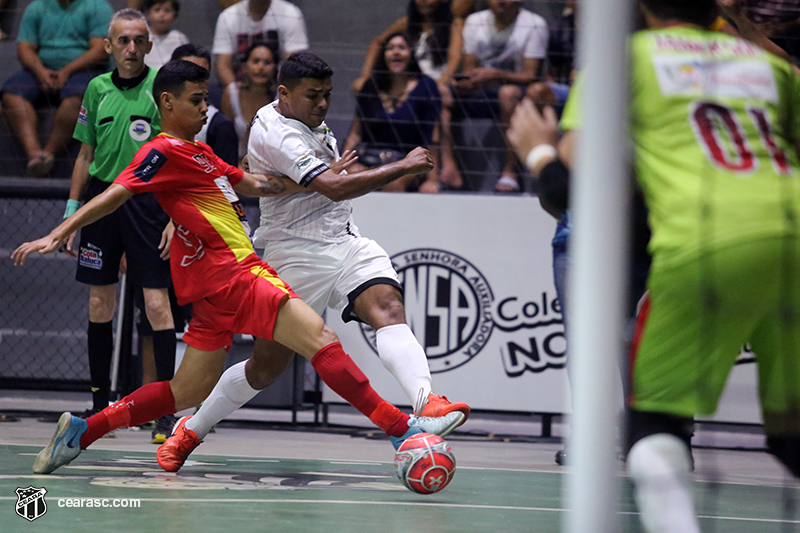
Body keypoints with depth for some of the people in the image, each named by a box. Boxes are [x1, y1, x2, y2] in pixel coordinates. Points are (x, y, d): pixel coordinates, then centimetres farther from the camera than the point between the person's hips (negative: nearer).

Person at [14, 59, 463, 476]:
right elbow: (115, 195, -14)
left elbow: (259, 185, 27)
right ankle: (402, 430, -22)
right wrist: (58, 235, -22)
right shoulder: (165, 152, -7)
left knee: (186, 393, 12)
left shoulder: (199, 153, 23)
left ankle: (80, 432, 15)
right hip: (228, 274, -10)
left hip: (219, 284, 10)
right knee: (320, 337, -17)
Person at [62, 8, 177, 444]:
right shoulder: (98, 89, 9)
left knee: (157, 304, -9)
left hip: (148, 201, -4)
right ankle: (100, 405, 14)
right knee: (100, 306, 6)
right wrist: (71, 213, 12)